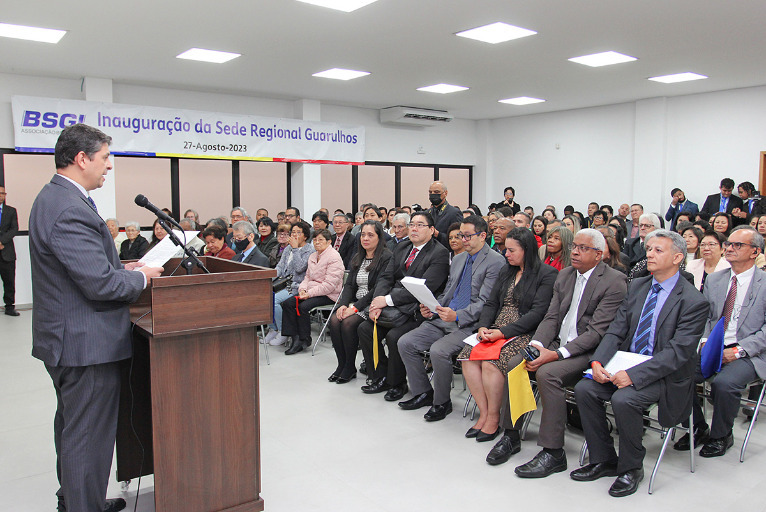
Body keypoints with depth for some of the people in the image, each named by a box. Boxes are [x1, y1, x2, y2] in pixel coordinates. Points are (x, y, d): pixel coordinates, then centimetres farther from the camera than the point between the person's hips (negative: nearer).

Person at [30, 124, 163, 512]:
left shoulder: (53, 197, 10)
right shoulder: (70, 210, -25)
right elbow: (100, 284, -28)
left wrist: (121, 268, 7)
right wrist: (141, 277, -12)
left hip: (66, 336, 12)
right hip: (86, 343, -12)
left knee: (72, 424, 25)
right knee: (89, 434, 1)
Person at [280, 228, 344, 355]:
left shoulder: (334, 257, -13)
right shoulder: (313, 256, 15)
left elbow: (329, 285, -19)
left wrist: (310, 293, -21)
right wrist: (302, 289, -2)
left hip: (329, 295, -8)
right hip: (311, 291, 8)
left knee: (303, 306, -28)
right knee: (287, 303, -12)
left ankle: (305, 340, -10)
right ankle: (295, 337, -12)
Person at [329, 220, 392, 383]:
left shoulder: (386, 257, -10)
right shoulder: (357, 257, 15)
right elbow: (349, 284, 11)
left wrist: (355, 307, -20)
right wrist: (343, 304, -8)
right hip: (355, 302, 7)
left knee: (349, 322, -27)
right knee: (334, 320, -19)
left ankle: (350, 367, -8)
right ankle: (341, 364, -7)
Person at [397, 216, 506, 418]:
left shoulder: (496, 262, -7)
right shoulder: (458, 259, 18)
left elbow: (484, 303, -14)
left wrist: (457, 316, -27)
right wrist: (431, 308, 1)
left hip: (469, 324, -8)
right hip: (443, 319, 8)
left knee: (438, 350, -30)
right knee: (405, 343, -5)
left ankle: (442, 402, -5)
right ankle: (423, 393, 11)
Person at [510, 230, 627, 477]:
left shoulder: (614, 282, -11)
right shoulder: (565, 275, 13)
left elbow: (597, 332, -18)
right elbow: (552, 317, 9)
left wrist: (557, 354, -25)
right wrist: (536, 344, -11)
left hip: (588, 352, -7)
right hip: (558, 344, 7)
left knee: (547, 373, -31)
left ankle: (553, 453, -18)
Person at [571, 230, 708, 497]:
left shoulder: (694, 302, -12)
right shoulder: (637, 286, 8)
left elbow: (678, 352, -19)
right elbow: (616, 330, 4)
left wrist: (634, 374, -28)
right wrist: (598, 361, -14)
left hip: (664, 375, -6)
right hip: (626, 365, 6)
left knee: (623, 399, -31)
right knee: (584, 389, -15)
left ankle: (631, 468, -4)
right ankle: (604, 460, 3)